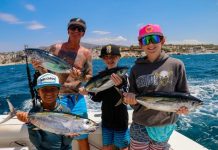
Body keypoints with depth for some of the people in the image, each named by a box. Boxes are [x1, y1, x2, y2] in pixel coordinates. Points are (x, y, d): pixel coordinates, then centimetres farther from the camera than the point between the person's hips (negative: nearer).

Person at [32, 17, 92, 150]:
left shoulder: (86, 53, 2)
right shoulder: (56, 48, 1)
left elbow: (90, 77, 2)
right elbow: (47, 72, 7)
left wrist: (80, 76, -19)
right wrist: (39, 67, -14)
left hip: (77, 98, 1)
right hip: (57, 97, 0)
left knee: (83, 138, 10)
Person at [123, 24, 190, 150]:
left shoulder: (176, 65, -6)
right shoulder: (136, 68, -1)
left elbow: (183, 94, 0)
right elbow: (134, 102, 3)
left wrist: (183, 107, -19)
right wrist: (131, 99, -18)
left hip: (165, 126, -1)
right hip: (140, 126, 1)